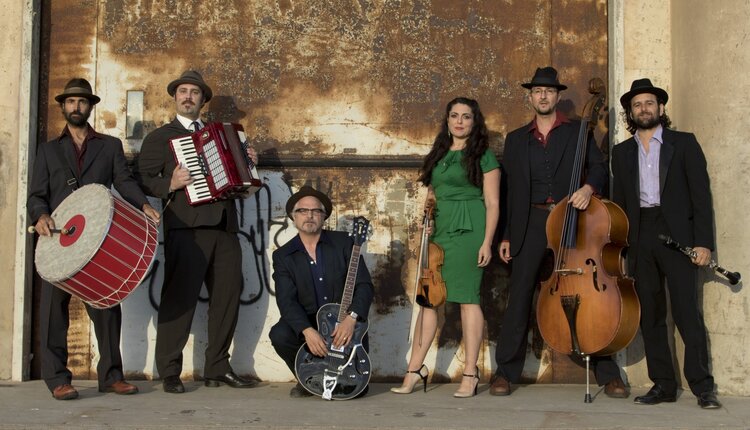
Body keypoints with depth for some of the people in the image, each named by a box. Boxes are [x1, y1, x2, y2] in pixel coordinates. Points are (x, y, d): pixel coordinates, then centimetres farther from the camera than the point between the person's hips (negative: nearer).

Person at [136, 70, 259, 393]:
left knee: (228, 296, 4)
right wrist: (170, 184, -15)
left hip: (224, 226, 6)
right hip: (186, 227, -5)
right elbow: (142, 181, 1)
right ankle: (169, 373, 1)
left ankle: (217, 369, 13)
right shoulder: (160, 137, 10)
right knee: (179, 298, -7)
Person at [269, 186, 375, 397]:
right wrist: (307, 331, -30)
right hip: (306, 324, 1)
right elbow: (286, 300, -12)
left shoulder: (343, 243, -1)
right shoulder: (283, 256, 0)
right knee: (279, 335, -31)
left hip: (345, 323, -1)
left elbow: (365, 285, -7)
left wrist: (351, 318, -26)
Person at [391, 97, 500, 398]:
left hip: (469, 230, -5)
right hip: (440, 230, 5)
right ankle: (415, 369, 7)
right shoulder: (438, 155, 17)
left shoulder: (482, 156, 2)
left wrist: (487, 242, -10)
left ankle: (470, 373, 3)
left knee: (466, 297, -5)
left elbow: (492, 204, -2)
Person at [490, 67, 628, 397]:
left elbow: (598, 166, 3)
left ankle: (608, 373, 8)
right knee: (519, 296, -3)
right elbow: (511, 192, 15)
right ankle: (506, 371, 5)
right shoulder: (516, 140, 16)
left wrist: (588, 187, -20)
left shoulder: (578, 131, 11)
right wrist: (507, 236, 10)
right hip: (532, 224, 1)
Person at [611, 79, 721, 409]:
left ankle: (702, 386, -1)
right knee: (650, 315, 5)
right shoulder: (622, 152, 15)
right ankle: (663, 384, 12)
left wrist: (703, 242, -9)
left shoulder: (684, 143, 6)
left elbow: (701, 194, 0)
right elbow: (619, 202, 14)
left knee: (687, 311, -8)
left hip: (677, 234, -3)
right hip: (640, 239, 4)